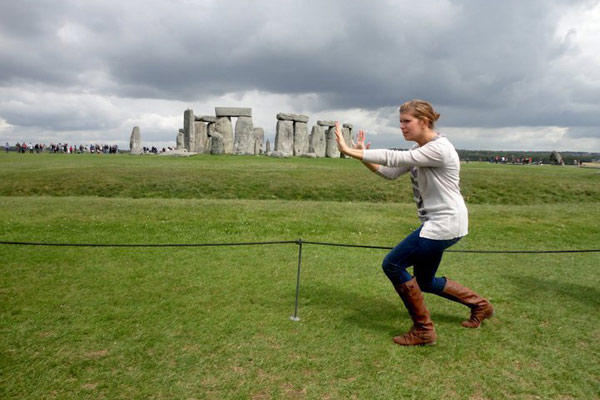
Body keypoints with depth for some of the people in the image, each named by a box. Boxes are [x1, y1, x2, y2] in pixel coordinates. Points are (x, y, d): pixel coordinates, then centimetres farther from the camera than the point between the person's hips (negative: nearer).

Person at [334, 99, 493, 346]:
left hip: (446, 223, -10)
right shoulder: (419, 150, 11)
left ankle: (423, 330, 3)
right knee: (424, 281, 18)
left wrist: (351, 151, -28)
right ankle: (480, 306, 38)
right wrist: (363, 156, -7)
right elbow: (391, 173, 7)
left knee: (392, 265, -10)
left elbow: (395, 158, -28)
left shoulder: (439, 148, -19)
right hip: (435, 223, 10)